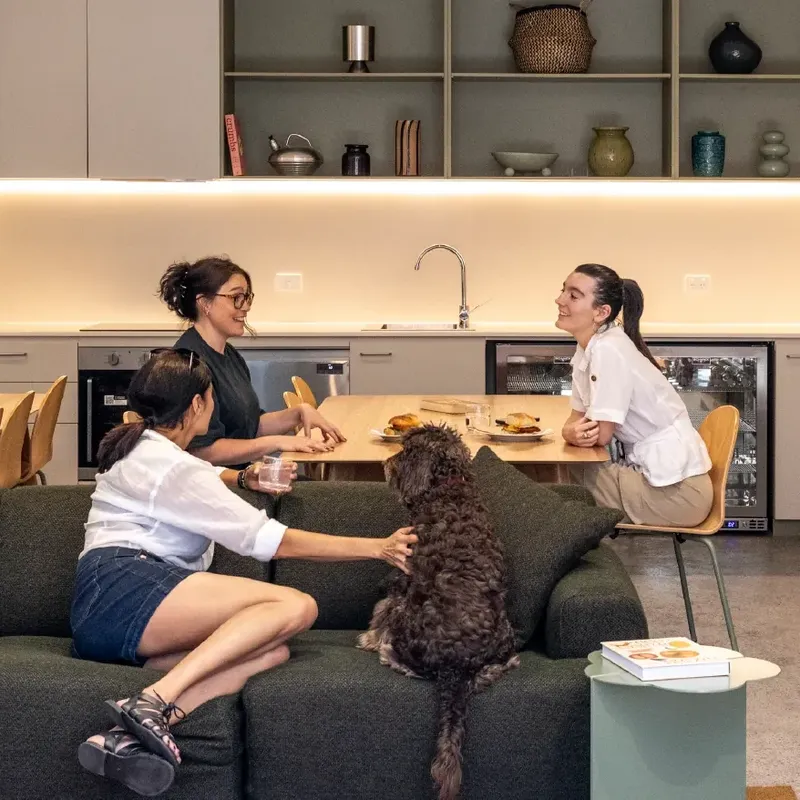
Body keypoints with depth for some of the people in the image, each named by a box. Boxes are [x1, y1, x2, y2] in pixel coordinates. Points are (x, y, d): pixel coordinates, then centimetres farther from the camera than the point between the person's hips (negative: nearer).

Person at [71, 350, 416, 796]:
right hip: (124, 594, -10)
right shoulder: (170, 467, -6)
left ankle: (128, 738, -34)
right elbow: (273, 540, -7)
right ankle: (155, 701, -34)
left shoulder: (141, 446, 23)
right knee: (297, 607, -22)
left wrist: (243, 479, 22)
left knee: (273, 652, -12)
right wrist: (378, 548, -5)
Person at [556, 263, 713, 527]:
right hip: (651, 471, 8)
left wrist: (571, 433, 2)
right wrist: (574, 433, -16)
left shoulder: (608, 350, -20)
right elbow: (577, 419, 7)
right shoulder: (586, 349, 7)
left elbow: (601, 435, -18)